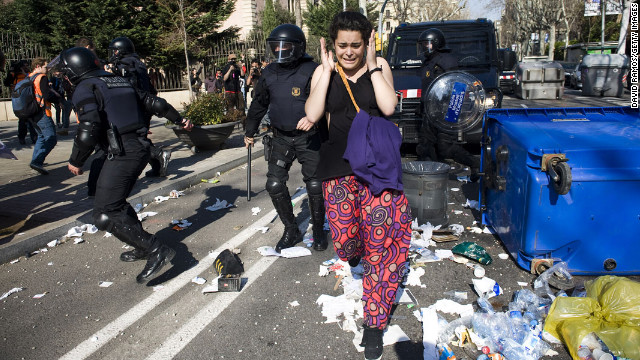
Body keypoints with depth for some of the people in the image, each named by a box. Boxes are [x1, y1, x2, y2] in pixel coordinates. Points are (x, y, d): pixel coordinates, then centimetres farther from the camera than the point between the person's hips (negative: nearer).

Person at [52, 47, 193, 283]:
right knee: (116, 202, 24)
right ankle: (143, 247, 30)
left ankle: (157, 251, -13)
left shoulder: (86, 88, -6)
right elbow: (154, 103, 22)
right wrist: (179, 119, 33)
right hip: (141, 148, 9)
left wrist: (75, 162, -4)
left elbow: (88, 130, -18)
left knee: (105, 215, -7)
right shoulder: (120, 82, 18)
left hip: (122, 155, -9)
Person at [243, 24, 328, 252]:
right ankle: (291, 231, 16)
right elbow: (259, 104, 18)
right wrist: (249, 132, 24)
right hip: (281, 138, 5)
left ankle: (318, 231, 21)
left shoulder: (311, 71, -10)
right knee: (275, 185, -1)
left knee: (314, 186, 0)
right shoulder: (269, 73, 7)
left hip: (308, 138, -4)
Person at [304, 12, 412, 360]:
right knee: (344, 242, 4)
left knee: (379, 244, -2)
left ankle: (374, 322, 14)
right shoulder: (324, 72, 3)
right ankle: (356, 250, 46)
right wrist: (328, 70, -10)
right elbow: (312, 115, -13)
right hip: (339, 167, 2)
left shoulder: (380, 66, 1)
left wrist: (372, 65, -11)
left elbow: (388, 107, -15)